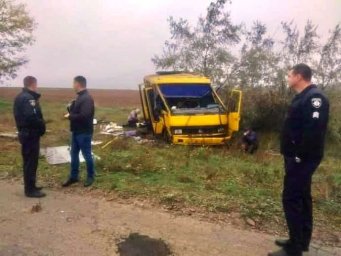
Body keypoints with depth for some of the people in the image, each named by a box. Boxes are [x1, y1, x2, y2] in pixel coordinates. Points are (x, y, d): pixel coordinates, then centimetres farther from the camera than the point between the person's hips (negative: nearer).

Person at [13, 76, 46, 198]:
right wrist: (42, 127, -14)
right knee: (31, 162, -2)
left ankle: (31, 186, 28)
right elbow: (32, 117, -29)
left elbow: (23, 116, 12)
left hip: (26, 133, 10)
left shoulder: (20, 97, 12)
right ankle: (30, 190, 7)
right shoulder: (28, 98, -20)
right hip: (31, 134, -10)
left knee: (29, 161, 17)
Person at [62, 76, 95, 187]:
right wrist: (70, 107, 1)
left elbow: (83, 116, -27)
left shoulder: (87, 98, -19)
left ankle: (90, 177, 17)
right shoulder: (80, 97, 13)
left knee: (87, 155, 2)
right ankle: (74, 176, 25)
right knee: (74, 154, 14)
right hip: (76, 131, 10)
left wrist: (70, 116, -14)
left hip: (84, 132, -10)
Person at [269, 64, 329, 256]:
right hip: (298, 157, 11)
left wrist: (300, 156, -23)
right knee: (302, 198, 16)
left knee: (291, 199, -7)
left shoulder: (315, 97, -17)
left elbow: (314, 130, -26)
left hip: (302, 159, -11)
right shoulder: (303, 97, 16)